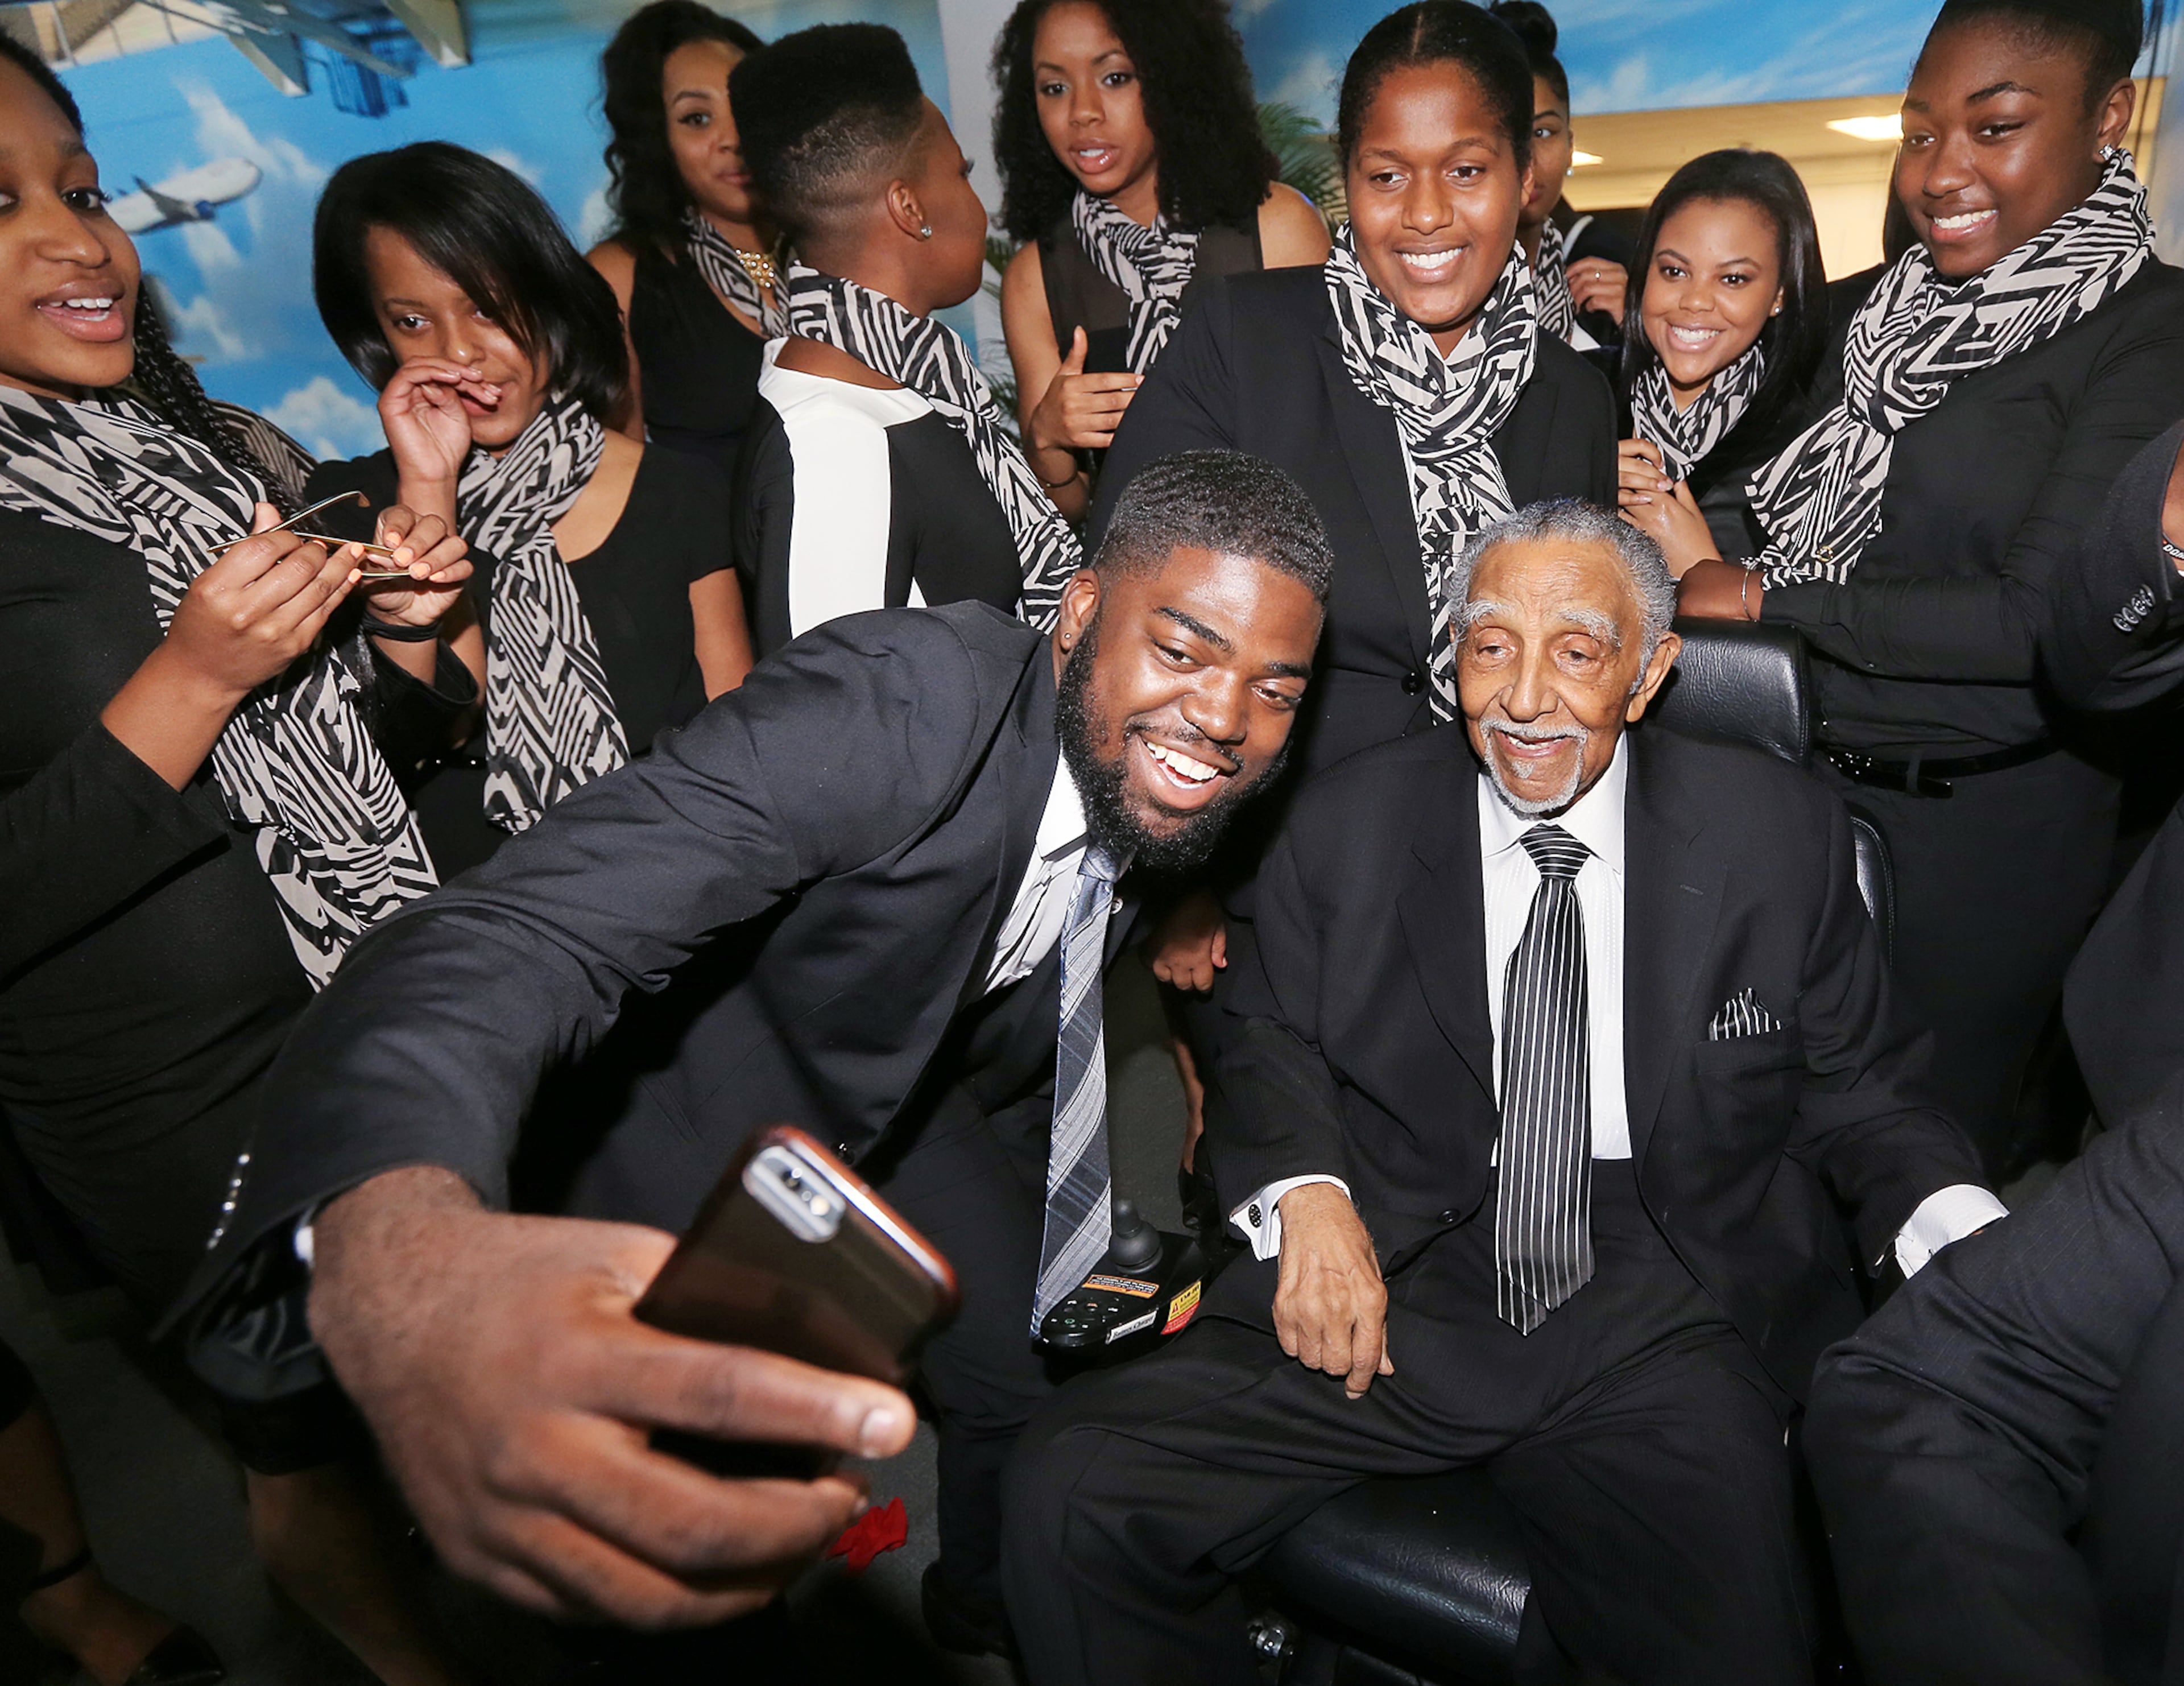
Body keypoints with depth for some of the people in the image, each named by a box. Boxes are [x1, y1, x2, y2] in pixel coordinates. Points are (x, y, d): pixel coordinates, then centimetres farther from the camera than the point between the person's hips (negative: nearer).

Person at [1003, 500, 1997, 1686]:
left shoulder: (1778, 835, 4)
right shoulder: (1349, 824, 4)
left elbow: (1853, 1089, 11)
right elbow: (1271, 1039, 11)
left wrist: (1961, 1232, -9)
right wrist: (1307, 1192, -10)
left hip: (1662, 1329, 1)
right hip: (1389, 1288, 0)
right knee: (1066, 1492, -17)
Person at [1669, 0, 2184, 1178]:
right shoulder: (1883, 313, 6)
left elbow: (2044, 618, -21)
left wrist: (1767, 599, -16)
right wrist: (1696, 544, -8)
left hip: (1978, 826, -5)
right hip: (1802, 784, 6)